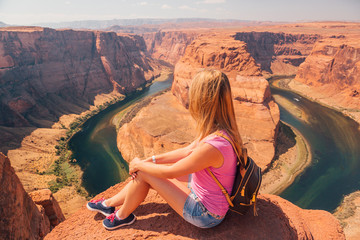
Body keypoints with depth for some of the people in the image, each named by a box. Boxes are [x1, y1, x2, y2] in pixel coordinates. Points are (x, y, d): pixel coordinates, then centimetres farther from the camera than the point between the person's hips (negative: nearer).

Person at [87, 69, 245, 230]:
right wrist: (151, 160, 1)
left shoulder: (212, 146, -36)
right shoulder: (222, 130, -7)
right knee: (145, 170, 7)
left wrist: (139, 165, -6)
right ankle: (109, 203, 29)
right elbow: (188, 151, 3)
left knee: (143, 173, -7)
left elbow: (169, 172, -23)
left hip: (205, 215, -8)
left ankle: (122, 216, 20)